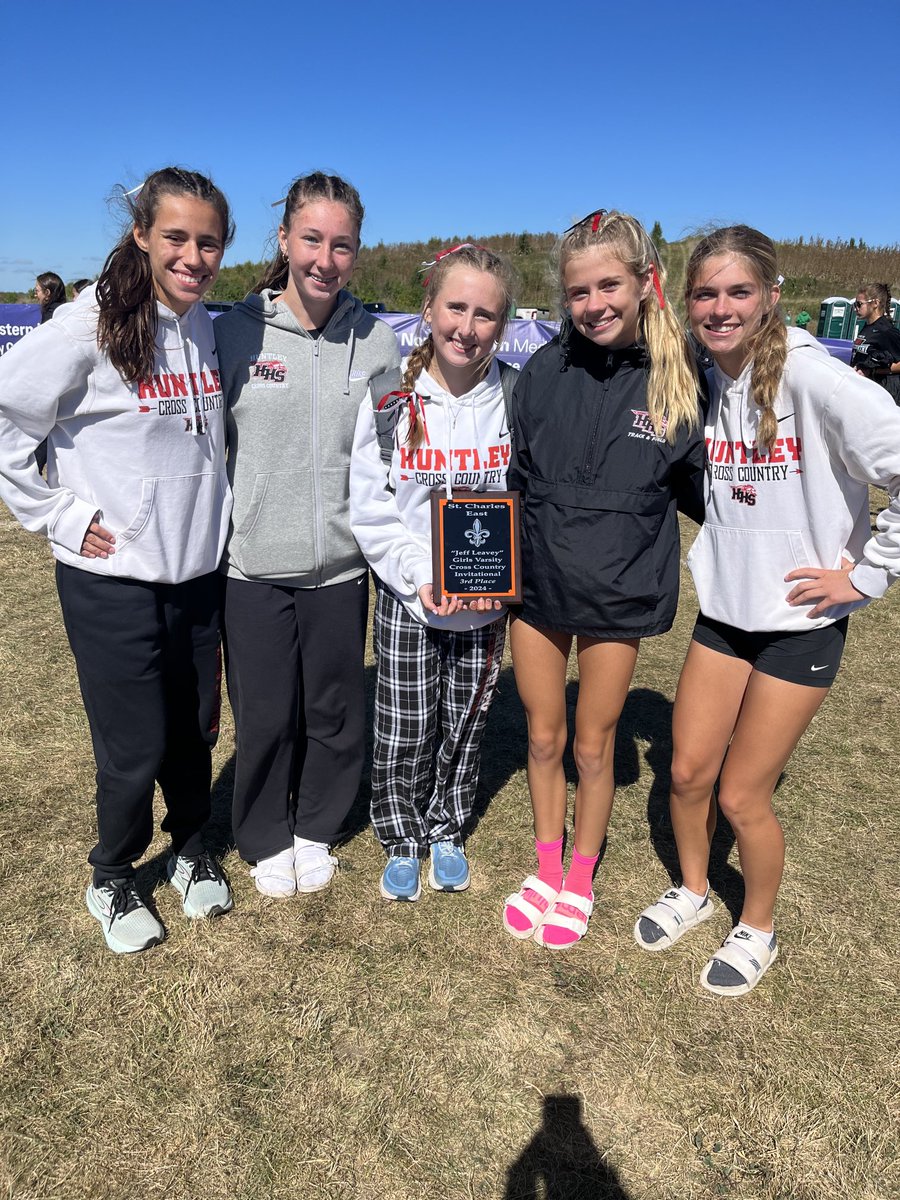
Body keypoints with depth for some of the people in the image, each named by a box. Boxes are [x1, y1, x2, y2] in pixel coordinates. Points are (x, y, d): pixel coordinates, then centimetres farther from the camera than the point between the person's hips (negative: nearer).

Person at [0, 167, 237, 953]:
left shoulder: (212, 330, 5)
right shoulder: (90, 327, -13)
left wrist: (214, 521, 10)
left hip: (199, 571, 5)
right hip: (112, 579, -5)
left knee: (196, 730, 15)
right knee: (135, 747, 4)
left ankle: (192, 850, 41)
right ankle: (113, 878, 32)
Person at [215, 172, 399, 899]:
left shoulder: (377, 342, 0)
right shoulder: (236, 332, -4)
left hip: (342, 566, 2)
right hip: (253, 565, -1)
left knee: (336, 710, 12)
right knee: (265, 715, 10)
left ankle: (317, 830, 37)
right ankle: (266, 840, 35)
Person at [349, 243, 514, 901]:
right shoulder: (391, 400, -9)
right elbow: (372, 514, -7)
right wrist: (423, 580, -19)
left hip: (486, 605, 1)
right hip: (408, 601, -1)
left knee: (465, 729, 16)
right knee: (403, 736, 8)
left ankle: (448, 832, 42)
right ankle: (402, 841, 36)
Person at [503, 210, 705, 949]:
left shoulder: (681, 379, -7)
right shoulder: (545, 371, -4)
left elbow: (697, 487, 7)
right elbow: (517, 474, 5)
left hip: (618, 597, -1)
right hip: (537, 587, 2)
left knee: (593, 746, 12)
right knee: (543, 737, 14)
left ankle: (582, 880, 36)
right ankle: (546, 868, 37)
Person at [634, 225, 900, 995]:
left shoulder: (812, 377, -19)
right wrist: (712, 561, 8)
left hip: (801, 621, -5)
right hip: (723, 611, 5)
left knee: (741, 795, 4)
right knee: (688, 772, 12)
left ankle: (759, 930, 33)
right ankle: (693, 890, 41)